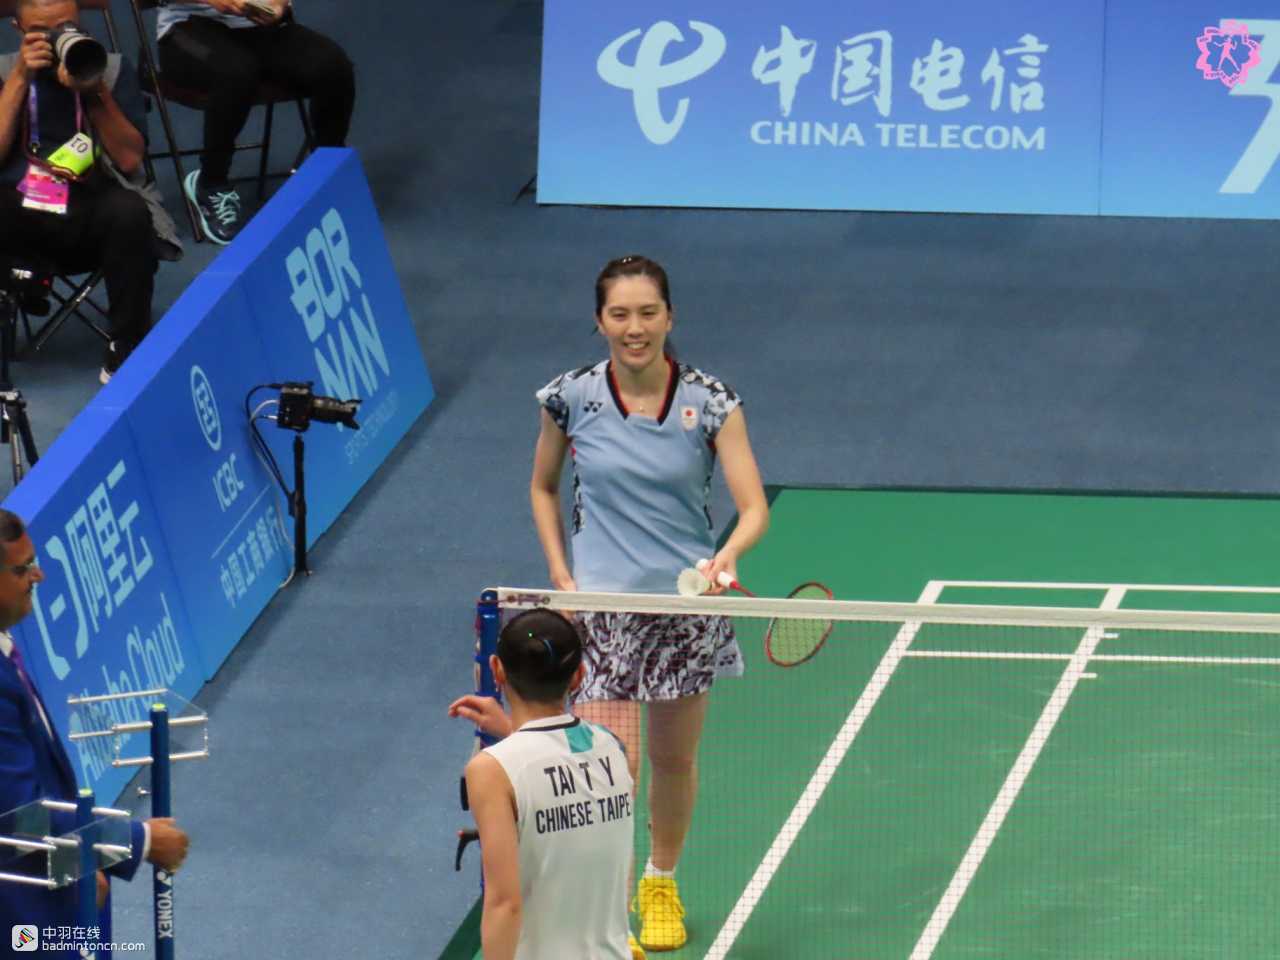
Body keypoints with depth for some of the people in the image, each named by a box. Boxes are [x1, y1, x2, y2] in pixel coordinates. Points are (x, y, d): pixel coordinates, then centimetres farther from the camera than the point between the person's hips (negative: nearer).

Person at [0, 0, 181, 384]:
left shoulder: (111, 69, 7)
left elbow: (130, 159, -3)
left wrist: (95, 93, -16)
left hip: (91, 208, 0)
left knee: (129, 212, -35)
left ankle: (126, 353, -18)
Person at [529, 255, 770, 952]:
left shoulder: (709, 402, -8)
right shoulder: (571, 398, -5)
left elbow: (753, 506, -13)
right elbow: (543, 487, 11)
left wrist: (729, 554, -34)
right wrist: (561, 574, 0)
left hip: (687, 603, 1)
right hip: (599, 605, -1)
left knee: (673, 760, 16)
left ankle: (661, 883, 40)